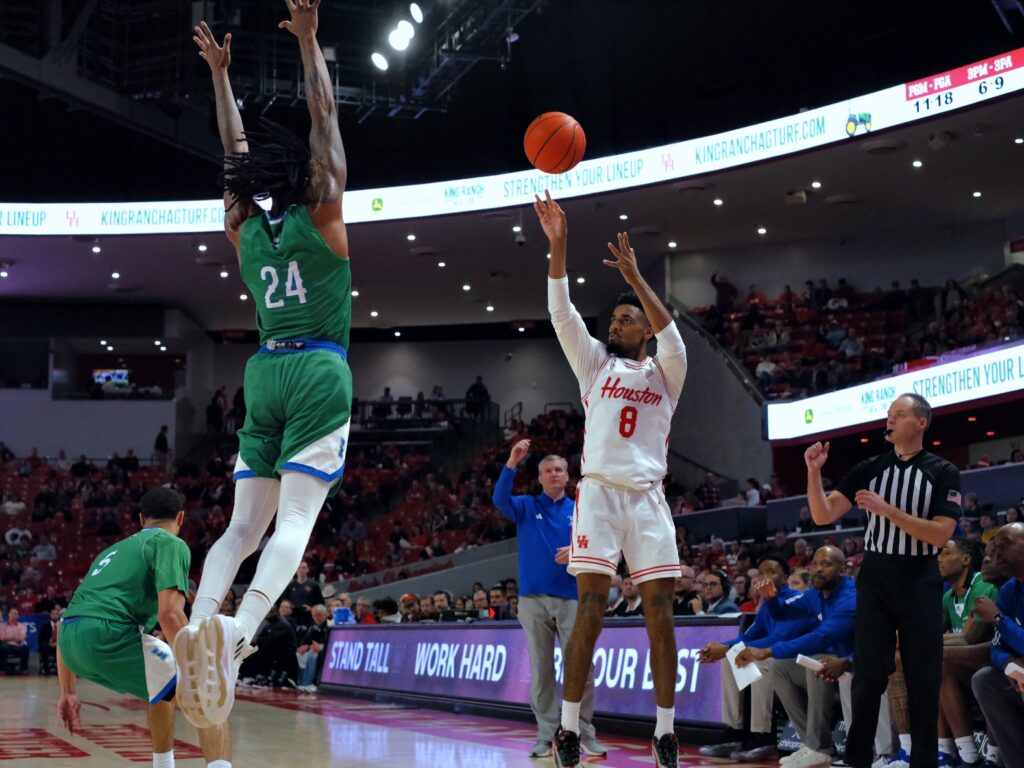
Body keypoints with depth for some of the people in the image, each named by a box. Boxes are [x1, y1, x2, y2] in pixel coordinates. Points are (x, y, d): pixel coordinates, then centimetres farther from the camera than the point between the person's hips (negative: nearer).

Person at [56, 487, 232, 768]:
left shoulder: (112, 551, 32)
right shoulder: (171, 544, 8)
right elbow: (169, 613, -9)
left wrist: (68, 692, 35)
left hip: (71, 640, 8)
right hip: (110, 633, -8)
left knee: (164, 685, 32)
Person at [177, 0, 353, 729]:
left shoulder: (244, 228, 10)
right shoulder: (321, 215, -1)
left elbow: (236, 150, 23)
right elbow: (324, 116, 1)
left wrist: (220, 74, 31)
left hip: (267, 372, 5)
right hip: (319, 372, -5)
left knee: (246, 522, 7)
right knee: (296, 519, -13)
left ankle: (200, 620, -15)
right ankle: (241, 628, -34)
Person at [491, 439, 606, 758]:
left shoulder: (580, 511, 10)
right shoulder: (527, 507, 8)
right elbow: (499, 499, -12)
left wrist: (577, 552, -17)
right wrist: (512, 463, -23)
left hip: (571, 598, 0)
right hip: (534, 600, 0)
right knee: (541, 670, 3)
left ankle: (585, 733, 1)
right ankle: (546, 734, 8)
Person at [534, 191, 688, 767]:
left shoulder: (666, 373, 11)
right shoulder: (595, 362, 13)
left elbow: (672, 336, -12)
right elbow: (562, 313, 0)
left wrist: (636, 278, -19)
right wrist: (557, 246, -12)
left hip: (649, 497, 1)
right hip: (600, 493, 0)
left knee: (660, 612, -1)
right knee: (591, 611, -7)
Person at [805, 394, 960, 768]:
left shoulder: (943, 472, -3)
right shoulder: (869, 468, 5)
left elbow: (940, 534, -14)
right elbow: (824, 516, -1)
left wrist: (888, 510, -22)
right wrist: (814, 472, -16)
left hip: (920, 583, -2)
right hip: (875, 579, 2)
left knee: (923, 680, 4)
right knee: (869, 677, 4)